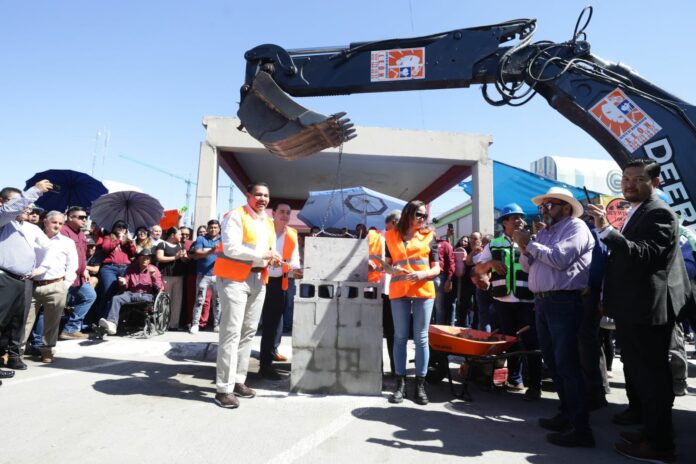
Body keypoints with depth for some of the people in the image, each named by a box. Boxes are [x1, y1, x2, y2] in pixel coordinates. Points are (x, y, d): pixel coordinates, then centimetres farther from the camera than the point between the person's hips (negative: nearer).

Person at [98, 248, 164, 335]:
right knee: (116, 298, -28)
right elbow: (125, 287, 21)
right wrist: (123, 283, -3)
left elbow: (160, 288, 4)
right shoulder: (131, 268, 21)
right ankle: (112, 324, -47)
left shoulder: (154, 269, 12)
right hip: (131, 293, 3)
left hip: (147, 296, -3)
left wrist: (153, 276, -10)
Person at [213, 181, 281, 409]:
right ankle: (224, 389, -1)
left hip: (258, 280, 8)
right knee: (231, 332, -8)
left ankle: (238, 381, 22)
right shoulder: (235, 216, -8)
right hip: (234, 278, -8)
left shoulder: (268, 222, 17)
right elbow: (231, 248, -19)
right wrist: (262, 255, -18)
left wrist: (273, 258, -1)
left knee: (249, 332, 11)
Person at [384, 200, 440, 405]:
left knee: (421, 338, 2)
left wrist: (422, 274, -14)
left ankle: (420, 385, 10)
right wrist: (392, 269, -11)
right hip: (399, 291, 1)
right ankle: (400, 384, 12)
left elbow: (436, 268, 6)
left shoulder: (429, 237, 8)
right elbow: (387, 263, 11)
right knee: (400, 337, 4)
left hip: (424, 291, 0)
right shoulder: (392, 236, 10)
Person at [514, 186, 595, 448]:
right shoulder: (543, 232, 18)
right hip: (542, 303, 8)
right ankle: (568, 414, 28)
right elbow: (527, 266, 15)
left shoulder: (576, 227, -5)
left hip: (564, 303, -8)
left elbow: (559, 258, -19)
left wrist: (529, 244, -10)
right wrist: (525, 249, -5)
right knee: (552, 362, 14)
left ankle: (581, 429, 2)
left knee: (567, 364, -7)